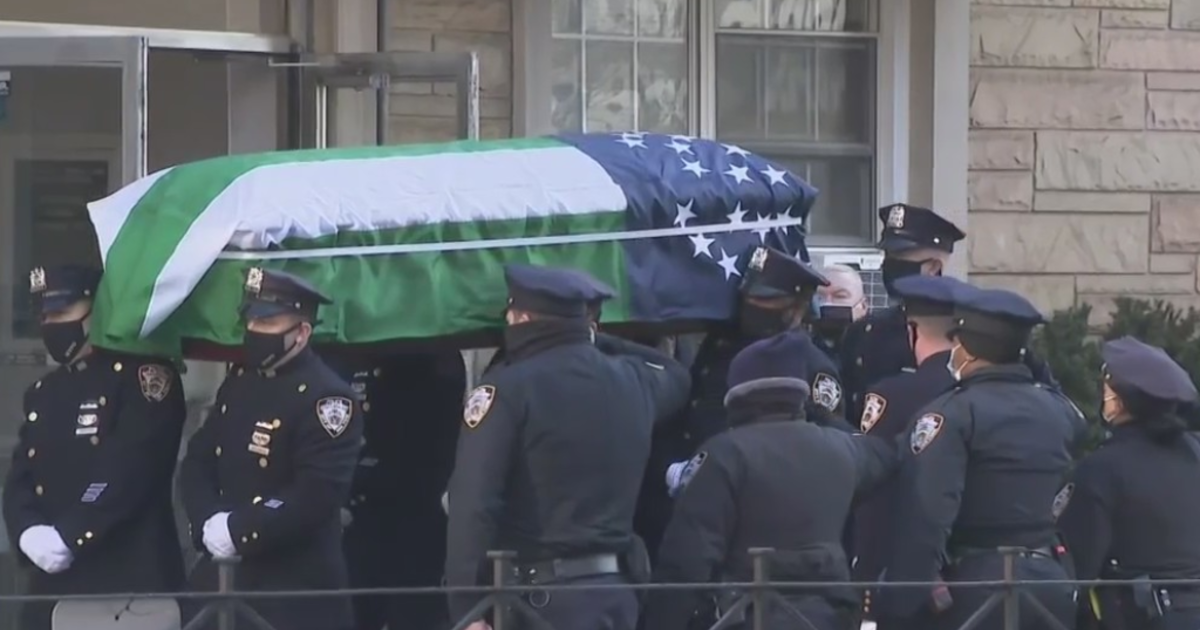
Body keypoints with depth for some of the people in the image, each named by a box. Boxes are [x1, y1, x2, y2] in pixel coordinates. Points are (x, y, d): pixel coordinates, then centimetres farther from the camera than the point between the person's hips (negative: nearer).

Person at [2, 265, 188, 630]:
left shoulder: (145, 376, -3)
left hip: (131, 579, -7)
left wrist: (68, 536, -18)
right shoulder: (43, 394, 20)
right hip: (55, 584, 7)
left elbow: (130, 469, -14)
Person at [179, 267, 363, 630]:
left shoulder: (326, 398, -13)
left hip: (295, 586, -8)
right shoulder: (237, 385, 13)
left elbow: (317, 495, -22)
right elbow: (197, 464, 12)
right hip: (221, 573, 8)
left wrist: (239, 532, -21)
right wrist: (208, 523, -9)